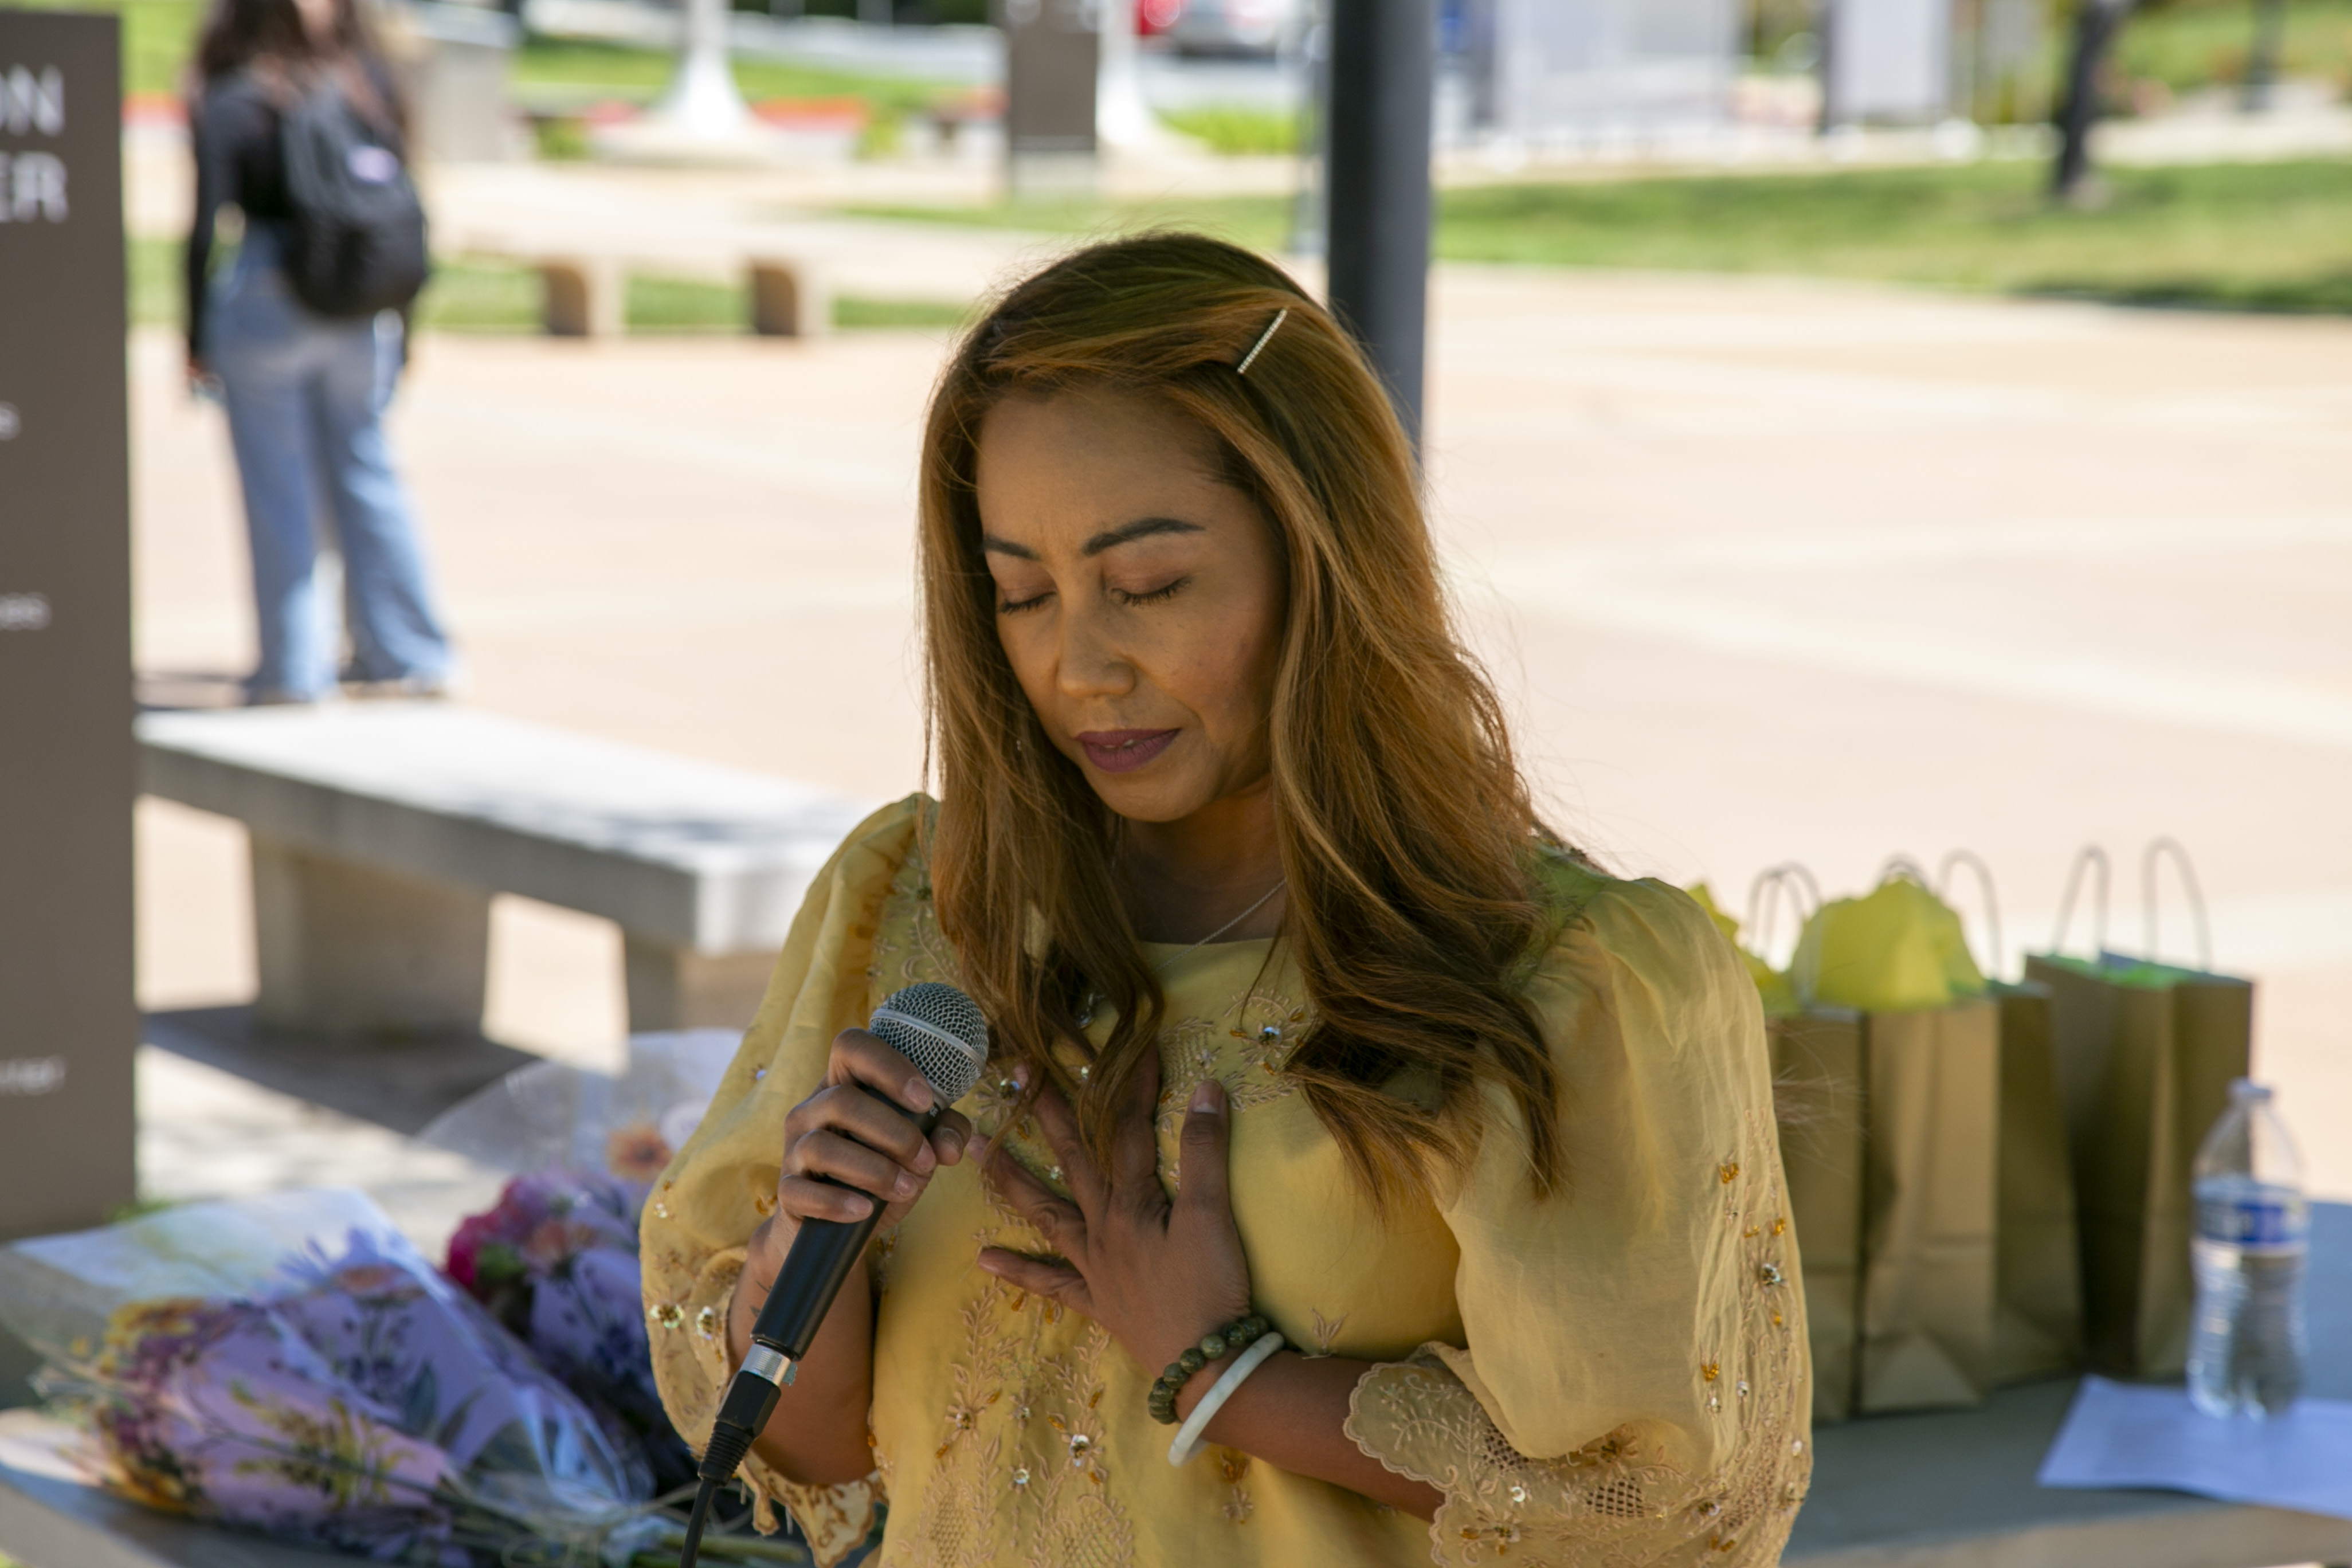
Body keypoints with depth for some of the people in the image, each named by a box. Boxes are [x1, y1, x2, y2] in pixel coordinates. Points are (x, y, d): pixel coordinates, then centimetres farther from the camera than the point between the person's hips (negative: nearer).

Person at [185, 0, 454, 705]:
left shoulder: (230, 106, -7)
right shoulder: (370, 85, 4)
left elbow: (205, 230, -9)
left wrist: (197, 339, -2)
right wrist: (401, 327, 12)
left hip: (265, 303, -4)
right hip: (363, 316, 4)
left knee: (279, 493, 4)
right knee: (366, 475, 13)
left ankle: (293, 667, 7)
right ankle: (408, 654, 16)